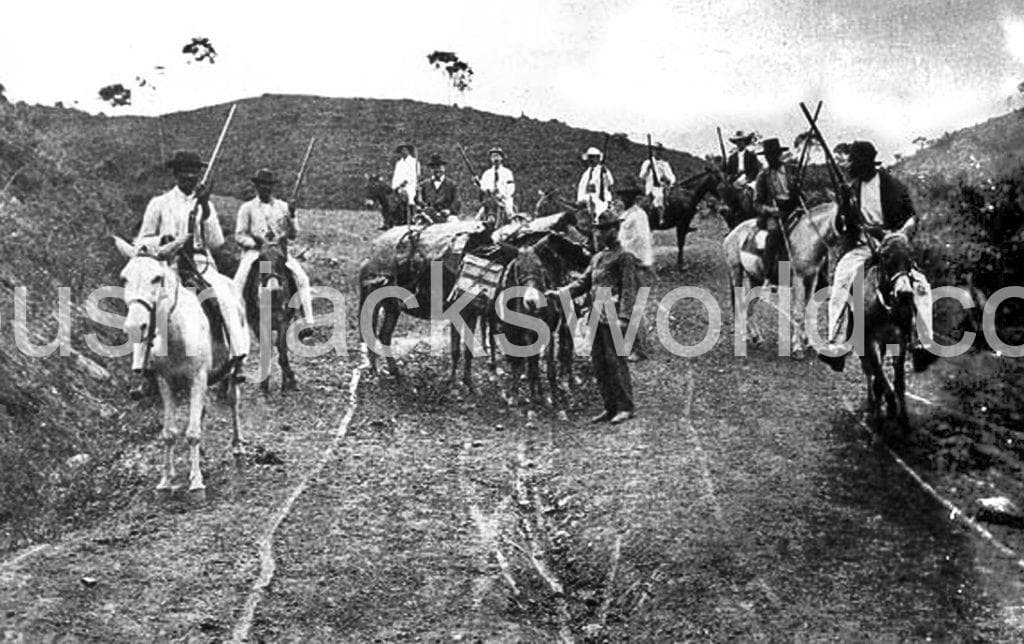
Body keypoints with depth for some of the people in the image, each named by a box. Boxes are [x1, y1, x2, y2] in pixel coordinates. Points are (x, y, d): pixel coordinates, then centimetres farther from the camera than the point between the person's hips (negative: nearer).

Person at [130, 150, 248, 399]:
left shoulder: (205, 205, 16)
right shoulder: (159, 204, 11)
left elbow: (216, 243, 4)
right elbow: (140, 243, 12)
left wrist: (205, 208, -5)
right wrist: (162, 240, -10)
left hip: (202, 266, 1)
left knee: (228, 296, -29)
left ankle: (238, 360, -28)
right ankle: (141, 372, -26)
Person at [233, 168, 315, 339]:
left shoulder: (283, 207, 13)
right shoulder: (247, 208, 8)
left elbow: (293, 235, 11)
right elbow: (239, 236, 6)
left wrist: (291, 217, -6)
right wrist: (255, 242, -12)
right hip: (253, 251, -1)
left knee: (301, 277, -22)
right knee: (239, 279, -29)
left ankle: (307, 323, -20)